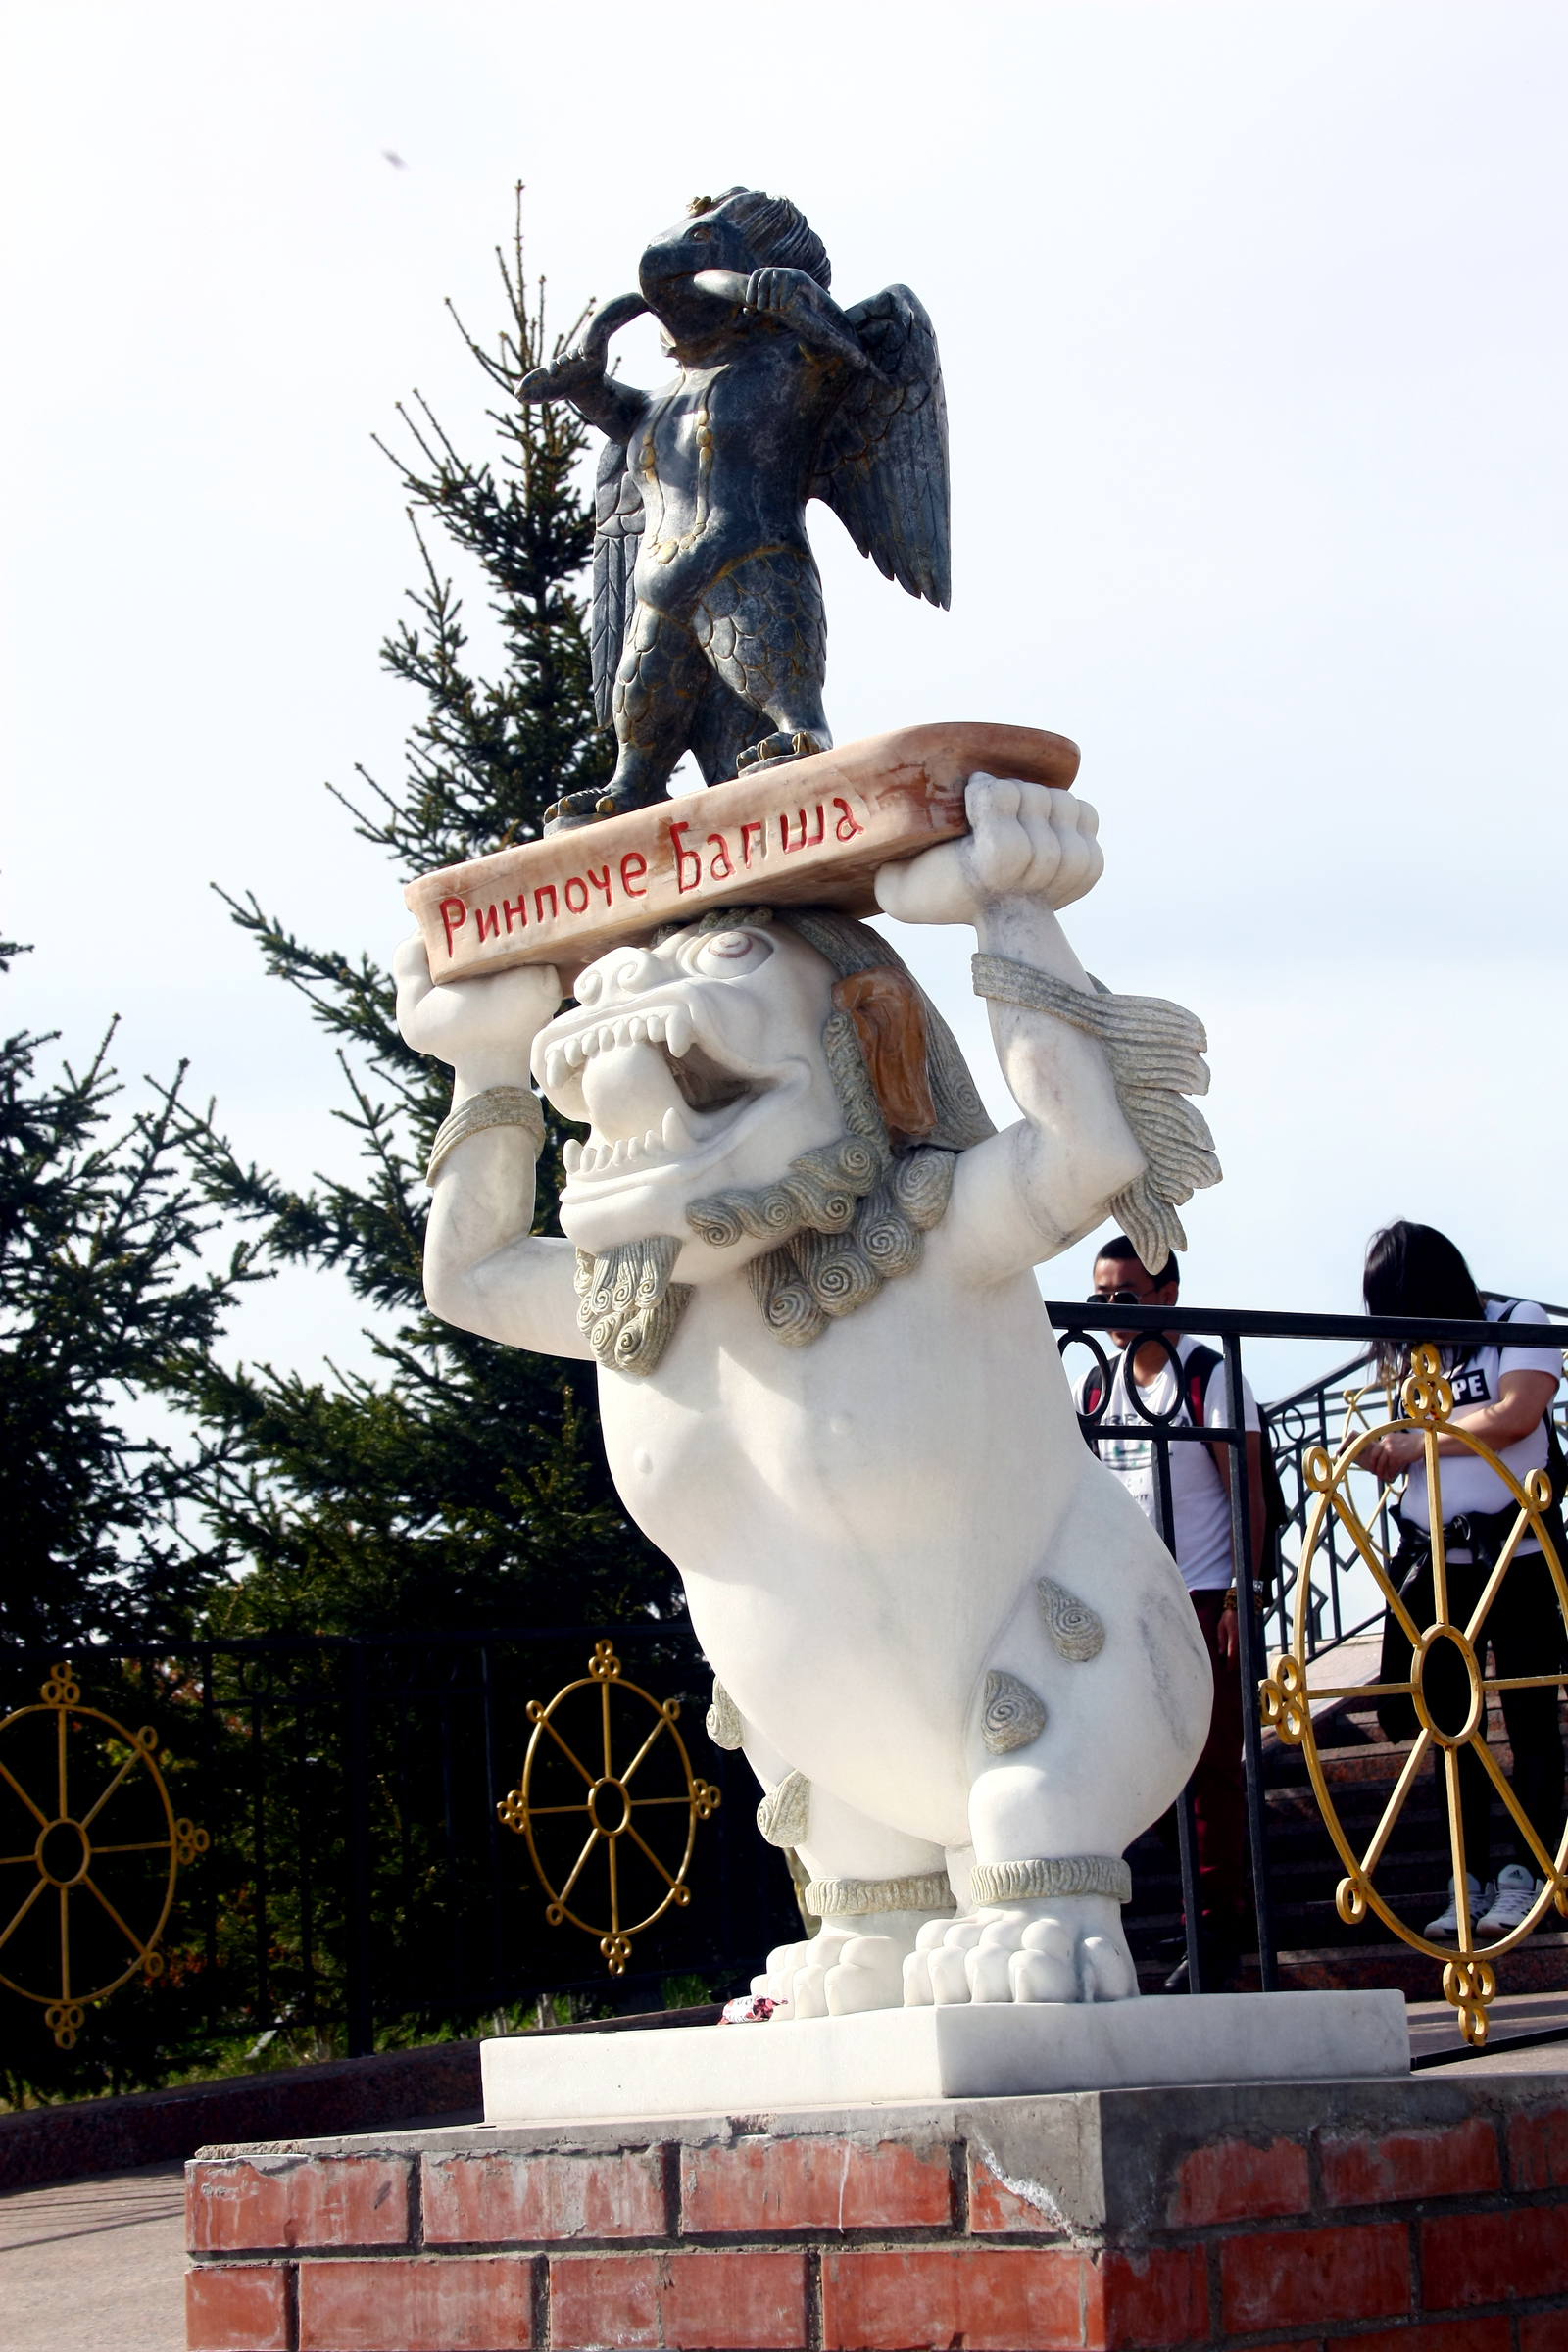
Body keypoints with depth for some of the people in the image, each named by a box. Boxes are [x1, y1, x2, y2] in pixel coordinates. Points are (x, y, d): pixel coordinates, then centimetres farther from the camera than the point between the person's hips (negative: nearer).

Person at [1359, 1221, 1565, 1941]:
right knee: (1452, 1723, 3)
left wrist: (1417, 1441, -10)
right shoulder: (1407, 1355, 14)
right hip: (1435, 1563, 5)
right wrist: (1381, 1452, -9)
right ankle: (1471, 1881, 7)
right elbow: (1405, 1439, 14)